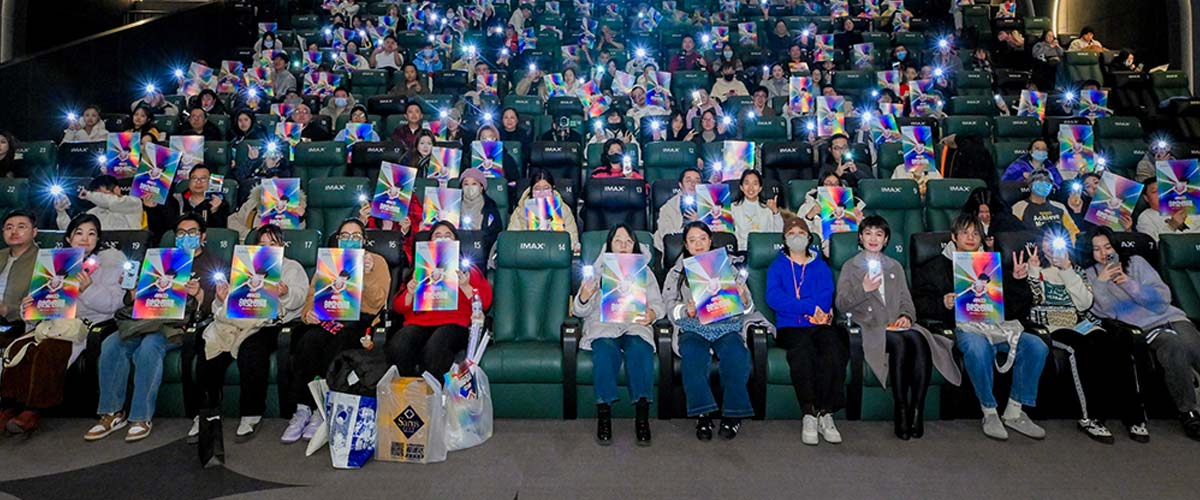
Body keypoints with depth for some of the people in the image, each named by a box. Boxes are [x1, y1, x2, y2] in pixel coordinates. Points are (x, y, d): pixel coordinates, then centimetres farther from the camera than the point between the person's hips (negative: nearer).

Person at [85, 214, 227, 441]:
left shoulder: (214, 264, 14)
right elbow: (131, 300, 22)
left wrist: (199, 293, -19)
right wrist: (134, 291, -2)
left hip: (182, 322, -5)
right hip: (149, 317, 5)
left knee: (149, 347, -33)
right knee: (111, 344, -21)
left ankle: (142, 418, -23)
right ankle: (112, 413, -11)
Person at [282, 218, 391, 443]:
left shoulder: (376, 261, 9)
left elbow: (377, 302, -4)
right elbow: (312, 295, 12)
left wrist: (368, 274, -17)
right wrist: (308, 312, -9)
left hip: (359, 319, -3)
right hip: (328, 316, 4)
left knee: (336, 343, -34)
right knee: (308, 340, -29)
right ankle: (302, 409, -24)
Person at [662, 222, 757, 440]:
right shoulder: (676, 273, 17)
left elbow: (747, 309, 11)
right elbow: (670, 306, 4)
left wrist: (743, 299, -13)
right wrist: (687, 310, -18)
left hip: (726, 326, 1)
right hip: (692, 328, 0)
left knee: (735, 353, -32)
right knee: (693, 353, -34)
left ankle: (733, 414, -23)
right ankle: (703, 414, -30)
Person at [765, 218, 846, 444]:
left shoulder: (821, 266, 21)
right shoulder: (777, 267, 16)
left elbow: (826, 296, 3)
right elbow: (773, 298, -4)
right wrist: (810, 307, -13)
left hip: (819, 325, 2)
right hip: (789, 327, -2)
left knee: (833, 348, -32)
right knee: (802, 348, -36)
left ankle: (826, 414, -29)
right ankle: (809, 415, -32)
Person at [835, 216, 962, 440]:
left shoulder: (895, 267, 27)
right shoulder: (850, 267, 14)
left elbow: (906, 300, 20)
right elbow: (841, 304, 3)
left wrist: (906, 315, -2)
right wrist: (863, 290, -14)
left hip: (896, 326, 3)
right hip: (870, 328, -3)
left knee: (920, 341, -32)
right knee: (898, 343, -36)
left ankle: (917, 411, -31)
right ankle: (901, 411, -32)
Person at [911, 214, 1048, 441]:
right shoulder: (938, 268, 16)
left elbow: (1017, 309, 20)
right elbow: (919, 302, 5)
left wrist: (1017, 281, 4)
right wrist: (942, 304, -12)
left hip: (998, 324, 4)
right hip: (965, 326, -4)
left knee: (1036, 346, -23)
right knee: (977, 348, -38)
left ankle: (1014, 412, -12)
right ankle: (989, 413, -21)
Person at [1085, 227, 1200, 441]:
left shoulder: (1136, 262, 16)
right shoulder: (1091, 275, 12)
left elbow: (1163, 298, 6)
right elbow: (1106, 313, 2)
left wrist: (1129, 284, -8)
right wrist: (1100, 283, -11)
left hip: (1171, 317, 3)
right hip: (1143, 328, -3)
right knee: (1175, 348, -34)